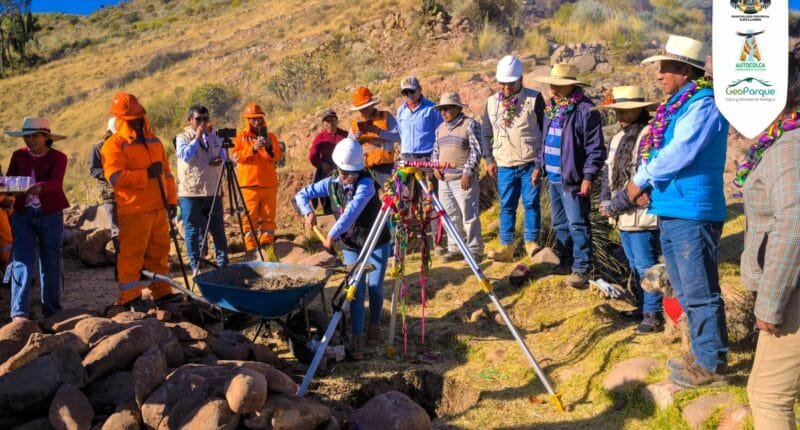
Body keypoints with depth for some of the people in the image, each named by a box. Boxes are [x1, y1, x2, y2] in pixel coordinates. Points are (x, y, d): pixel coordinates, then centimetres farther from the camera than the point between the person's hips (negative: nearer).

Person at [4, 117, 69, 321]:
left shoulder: (58, 157, -2)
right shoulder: (18, 156, 8)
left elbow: (56, 182, -19)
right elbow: (9, 179, 2)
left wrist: (40, 187, -40)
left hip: (50, 215, -2)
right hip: (23, 215, 2)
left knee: (50, 262, 4)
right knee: (22, 261, -7)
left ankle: (52, 310, 16)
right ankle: (19, 312, -10)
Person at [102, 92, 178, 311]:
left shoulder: (153, 140, 16)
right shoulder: (114, 144, -6)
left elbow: (166, 172, 19)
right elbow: (115, 177, -18)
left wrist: (171, 199, 13)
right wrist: (146, 174, -20)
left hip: (158, 208, 7)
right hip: (134, 211, -7)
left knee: (159, 251, 12)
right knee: (132, 253, -2)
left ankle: (162, 292, 21)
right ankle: (130, 297, 7)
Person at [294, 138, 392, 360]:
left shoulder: (366, 184, -22)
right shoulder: (331, 183, -6)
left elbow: (352, 211, -36)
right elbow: (301, 195, 2)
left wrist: (332, 235, -43)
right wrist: (308, 212, -17)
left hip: (377, 242, -3)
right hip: (350, 246, 3)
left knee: (375, 288, 3)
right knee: (357, 290, -4)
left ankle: (374, 325, 29)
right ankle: (357, 338, -3)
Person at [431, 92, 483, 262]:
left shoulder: (470, 124, -4)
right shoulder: (440, 128, 17)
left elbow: (476, 151, -9)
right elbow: (436, 151, 23)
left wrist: (467, 173, -15)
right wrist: (435, 167, 5)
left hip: (463, 180, -7)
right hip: (444, 180, 7)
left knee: (469, 216, -5)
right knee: (450, 216, 10)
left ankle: (474, 250, 3)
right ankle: (455, 248, 20)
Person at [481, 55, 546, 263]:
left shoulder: (534, 99, -4)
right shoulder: (492, 102, 7)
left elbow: (545, 130, -2)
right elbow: (486, 133, 14)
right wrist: (489, 160, 5)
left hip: (530, 164, -3)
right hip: (504, 166, 3)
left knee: (531, 203, 1)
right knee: (506, 206, 6)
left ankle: (531, 242, 13)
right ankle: (506, 246, 12)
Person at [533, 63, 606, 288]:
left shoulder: (585, 110, -15)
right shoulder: (552, 108, 11)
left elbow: (595, 148, -16)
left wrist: (588, 177, -21)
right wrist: (539, 165, 19)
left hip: (572, 179, -9)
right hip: (553, 177, 9)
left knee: (577, 225, -6)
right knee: (559, 223, 18)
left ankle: (581, 269, 0)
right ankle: (565, 261, 31)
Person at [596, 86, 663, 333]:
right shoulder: (619, 138, 14)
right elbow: (608, 172, 17)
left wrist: (614, 205, -17)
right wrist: (605, 202, 1)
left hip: (642, 217, -9)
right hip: (623, 217, 9)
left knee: (646, 266, -2)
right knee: (635, 266, 18)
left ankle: (653, 314, 8)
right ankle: (643, 306, 31)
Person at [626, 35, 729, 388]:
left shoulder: (703, 105, -15)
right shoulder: (675, 105, 15)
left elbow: (678, 154, -22)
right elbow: (657, 151, 15)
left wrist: (640, 180, -10)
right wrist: (644, 182, -3)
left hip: (692, 214, -10)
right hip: (670, 211, 10)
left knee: (700, 293, -2)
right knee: (685, 292, 18)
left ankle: (711, 365, 9)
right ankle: (702, 354, 31)